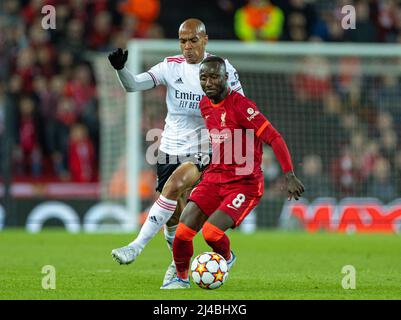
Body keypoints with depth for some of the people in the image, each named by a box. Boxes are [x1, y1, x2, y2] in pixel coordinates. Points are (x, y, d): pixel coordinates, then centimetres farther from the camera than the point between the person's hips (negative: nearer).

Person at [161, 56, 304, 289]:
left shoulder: (241, 106, -18)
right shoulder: (205, 105, 5)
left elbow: (274, 138, -20)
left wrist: (290, 176, -25)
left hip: (244, 183, -6)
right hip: (214, 178, 6)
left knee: (211, 232, -22)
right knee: (183, 232, -8)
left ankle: (227, 260, 13)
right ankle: (181, 278, 17)